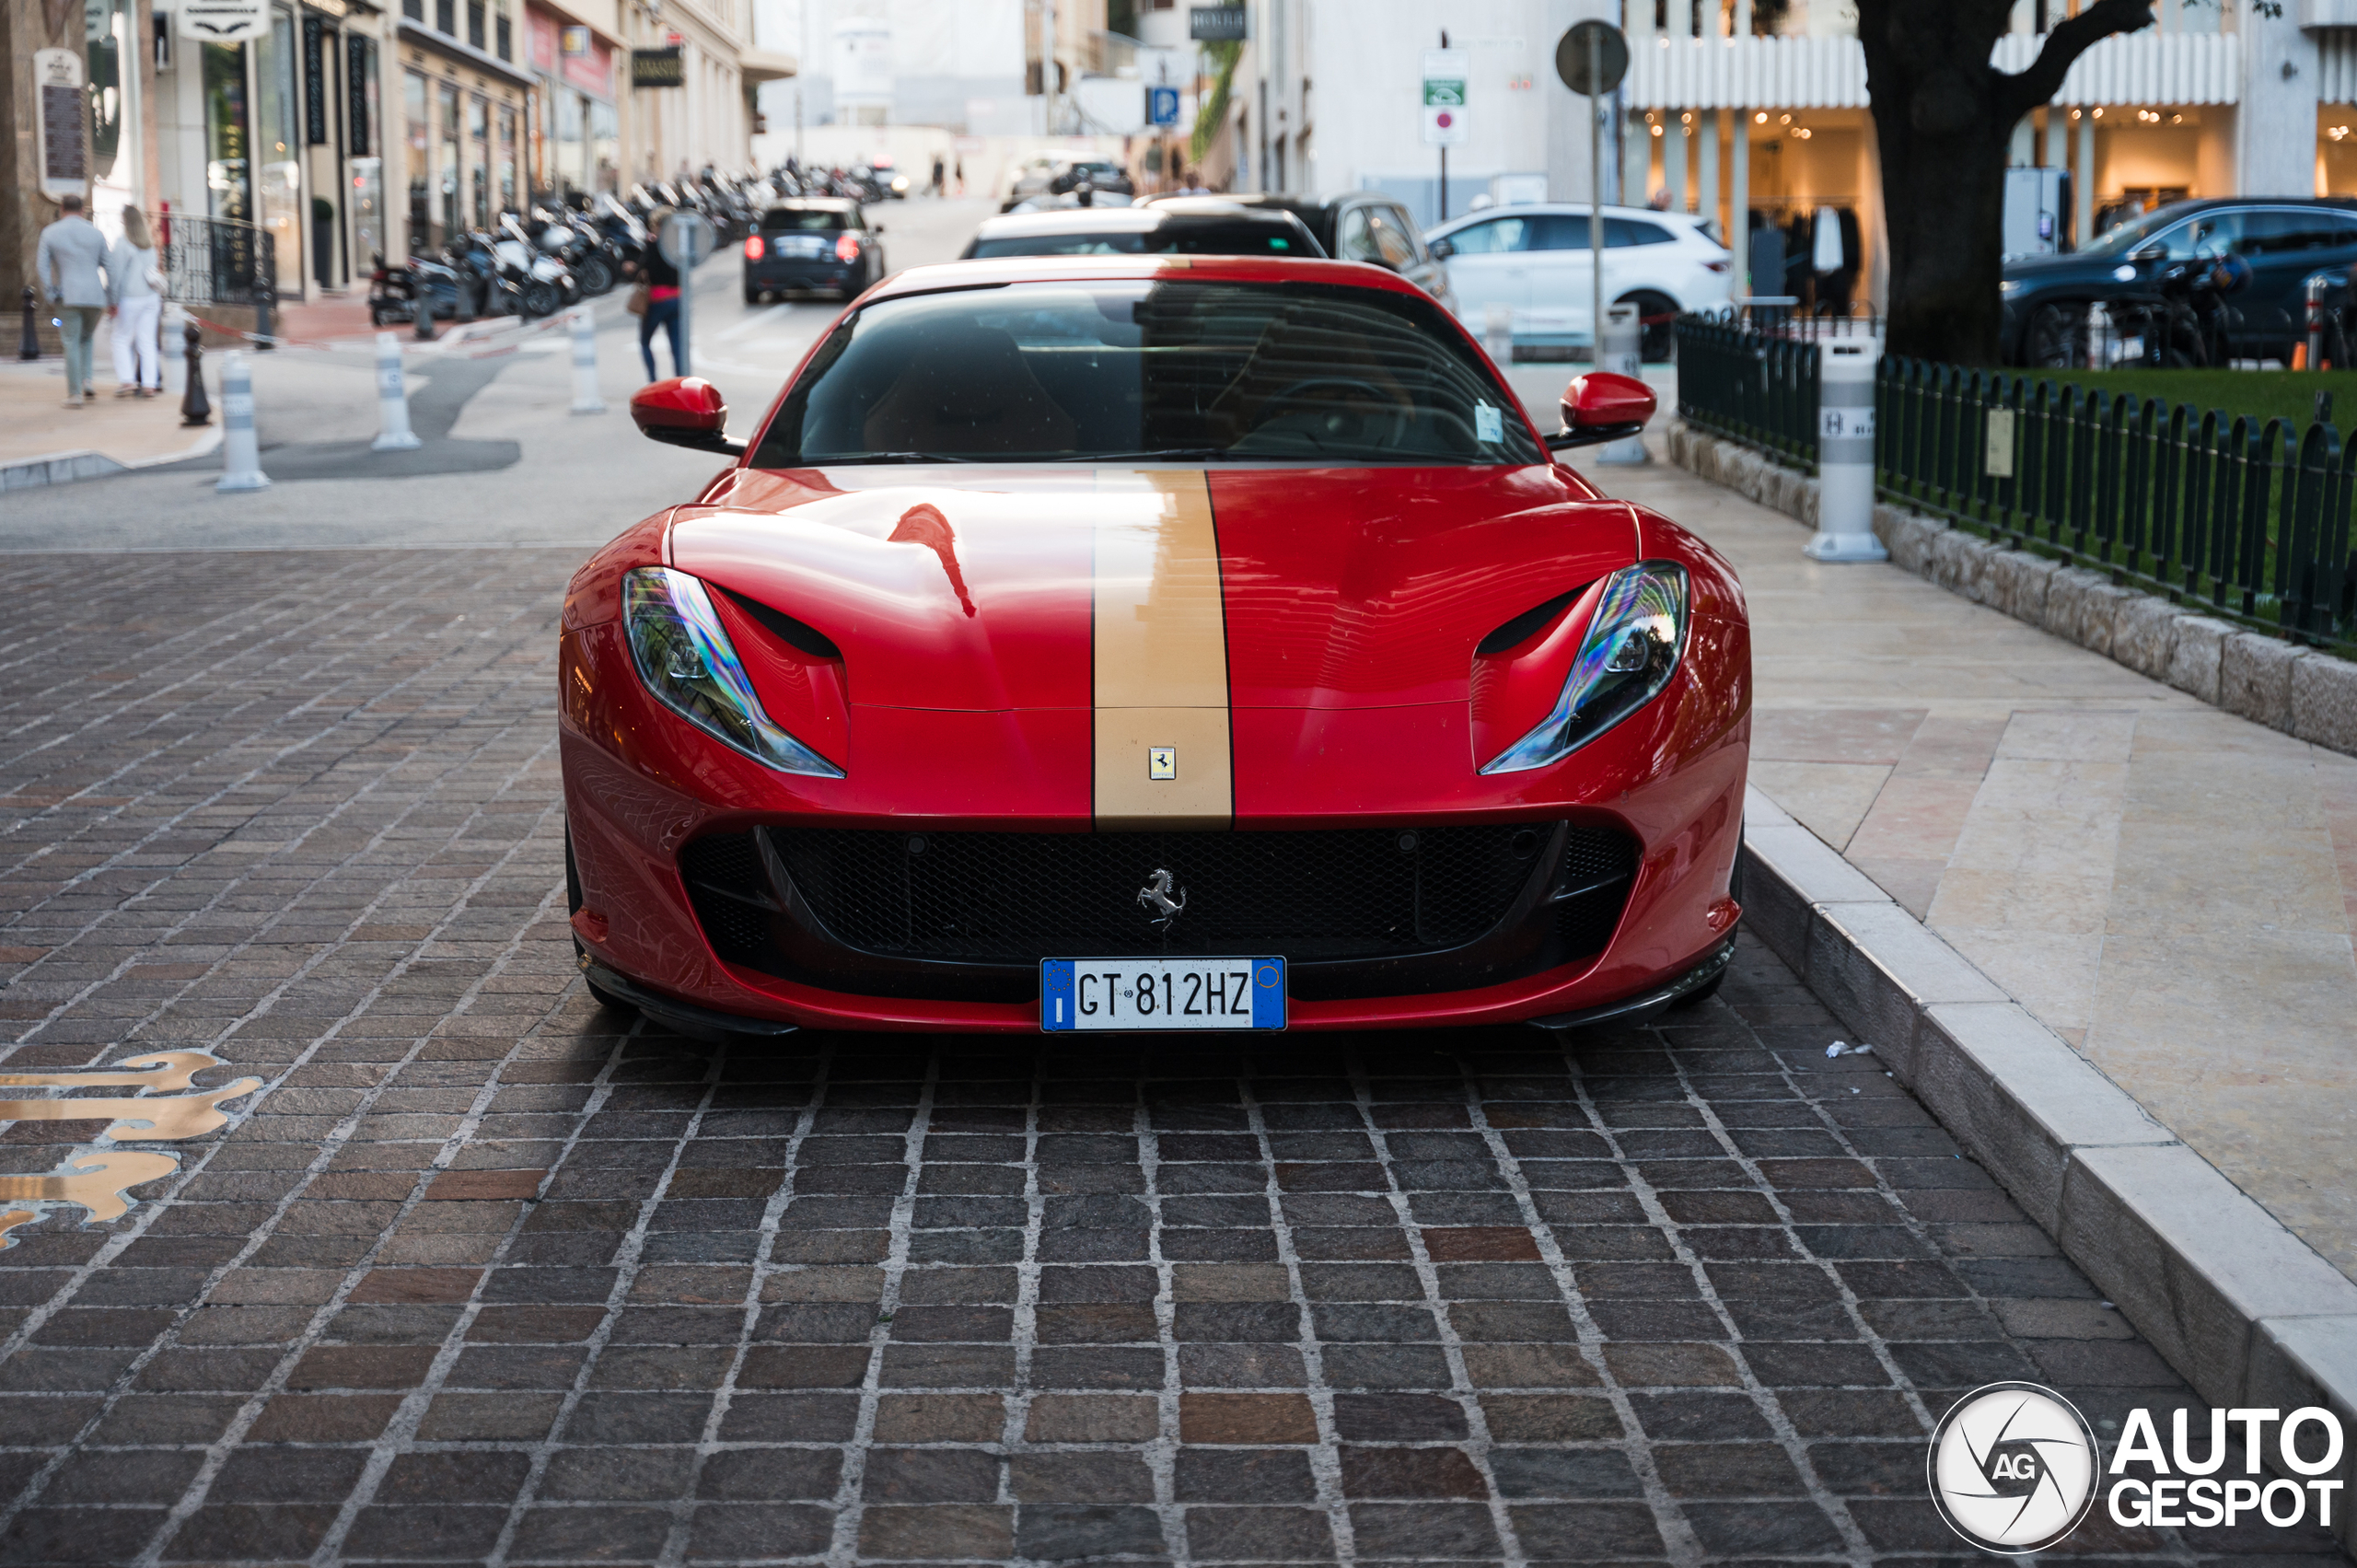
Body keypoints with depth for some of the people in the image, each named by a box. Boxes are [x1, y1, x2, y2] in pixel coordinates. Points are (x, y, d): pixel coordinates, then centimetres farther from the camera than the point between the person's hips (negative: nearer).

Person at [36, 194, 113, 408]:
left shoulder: (50, 233, 2)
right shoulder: (95, 233, 6)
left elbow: (42, 266, -4)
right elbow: (109, 266, 7)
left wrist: (51, 295, -1)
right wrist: (112, 298, 16)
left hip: (68, 297, -2)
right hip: (95, 296, 2)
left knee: (71, 344, 2)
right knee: (86, 339, 22)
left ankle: (74, 394, -4)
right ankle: (86, 379, 6)